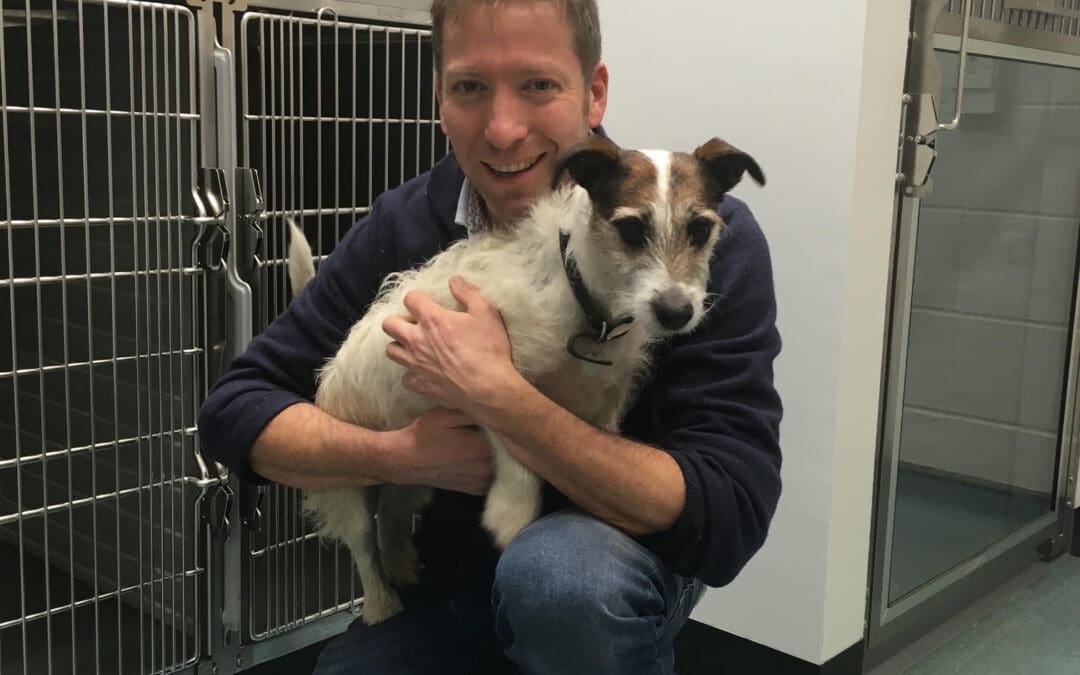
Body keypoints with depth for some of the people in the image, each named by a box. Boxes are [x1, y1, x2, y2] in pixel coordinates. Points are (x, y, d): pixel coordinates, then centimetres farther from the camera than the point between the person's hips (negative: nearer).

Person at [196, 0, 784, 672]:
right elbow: (235, 410, -8)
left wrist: (499, 396, -36)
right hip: (449, 566, 4)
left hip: (625, 560, -4)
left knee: (552, 571, -34)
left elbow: (730, 519, -30)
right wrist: (400, 454, -26)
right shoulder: (404, 228, -11)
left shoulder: (710, 238, -22)